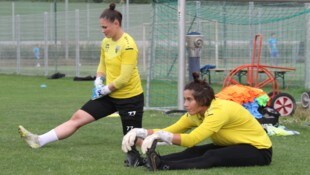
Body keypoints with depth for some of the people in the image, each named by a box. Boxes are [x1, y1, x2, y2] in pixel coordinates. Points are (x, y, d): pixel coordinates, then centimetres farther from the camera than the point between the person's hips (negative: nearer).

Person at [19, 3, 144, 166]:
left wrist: (105, 90, -14)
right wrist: (98, 81, 1)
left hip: (130, 98, -7)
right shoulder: (106, 42, 5)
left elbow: (124, 78, -23)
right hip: (110, 95, 7)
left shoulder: (128, 45, -21)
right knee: (78, 117, -2)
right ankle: (39, 141, -8)